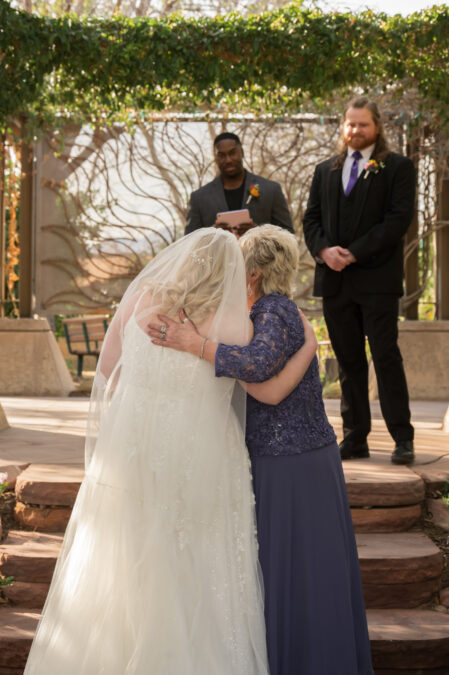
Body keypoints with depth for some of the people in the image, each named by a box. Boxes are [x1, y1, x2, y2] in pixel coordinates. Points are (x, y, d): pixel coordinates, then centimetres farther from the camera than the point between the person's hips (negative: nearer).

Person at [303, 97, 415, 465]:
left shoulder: (398, 167, 2)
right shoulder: (325, 170, 17)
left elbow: (399, 219, -8)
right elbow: (311, 218, 13)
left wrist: (354, 253, -14)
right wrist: (324, 250, -7)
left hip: (377, 279, -4)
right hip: (335, 281, 5)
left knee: (386, 356, -4)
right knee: (348, 360, 8)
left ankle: (403, 438, 3)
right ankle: (355, 438, 13)